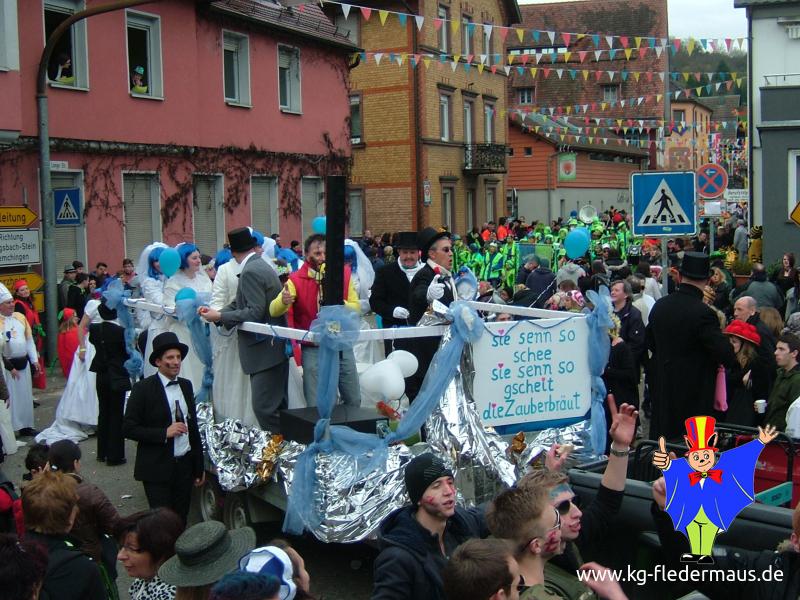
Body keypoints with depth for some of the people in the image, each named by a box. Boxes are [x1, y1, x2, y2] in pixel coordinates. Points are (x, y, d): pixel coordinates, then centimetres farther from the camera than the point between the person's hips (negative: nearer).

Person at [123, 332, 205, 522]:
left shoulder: (186, 385, 10)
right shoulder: (143, 389, -7)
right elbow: (129, 428, -10)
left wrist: (199, 467, 15)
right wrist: (165, 433, -19)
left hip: (185, 466, 5)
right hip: (158, 469, -5)